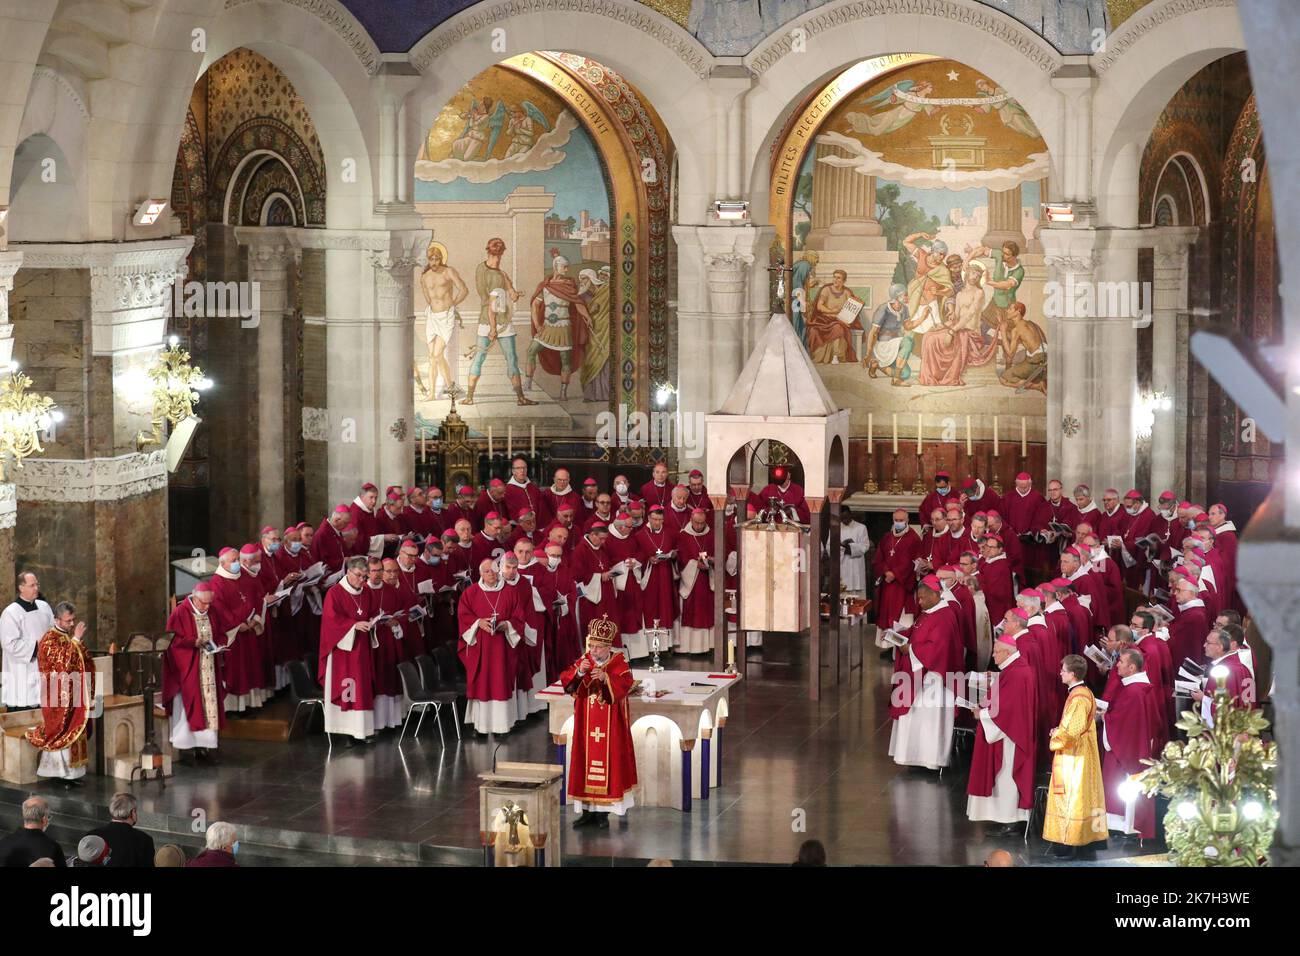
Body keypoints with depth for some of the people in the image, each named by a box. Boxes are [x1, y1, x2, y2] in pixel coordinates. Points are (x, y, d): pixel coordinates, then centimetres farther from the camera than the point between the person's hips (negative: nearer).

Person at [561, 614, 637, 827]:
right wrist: (578, 672, -25)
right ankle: (587, 809, 14)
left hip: (610, 726, -3)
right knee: (585, 761, 5)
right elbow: (565, 680, -7)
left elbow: (626, 685, -19)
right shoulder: (583, 660, 3)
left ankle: (603, 811, 9)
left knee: (608, 762, 0)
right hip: (586, 724, 3)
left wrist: (606, 678, -32)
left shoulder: (619, 663, -5)